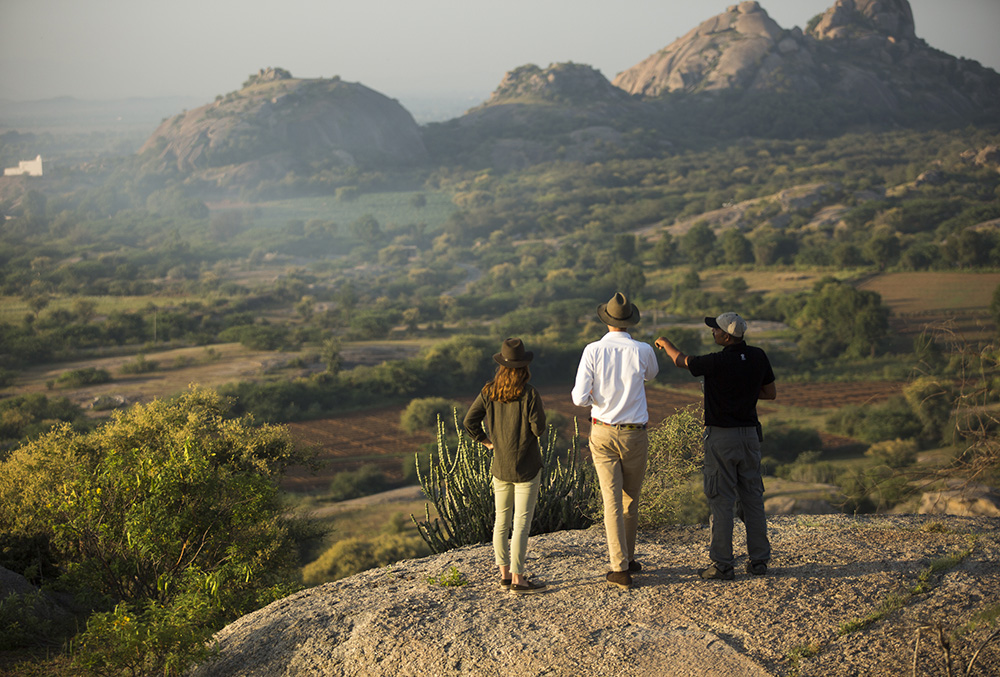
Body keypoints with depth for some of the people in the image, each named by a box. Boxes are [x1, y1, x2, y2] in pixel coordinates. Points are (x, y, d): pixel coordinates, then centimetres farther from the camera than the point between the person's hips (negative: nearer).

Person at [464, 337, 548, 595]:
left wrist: (485, 441, 8)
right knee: (521, 522, -1)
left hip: (499, 467, 5)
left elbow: (469, 422, -5)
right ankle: (517, 579, 1)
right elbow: (538, 428, -16)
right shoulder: (529, 394, -16)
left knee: (502, 521, 15)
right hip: (526, 467, -5)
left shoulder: (488, 393, -2)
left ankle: (505, 573, 23)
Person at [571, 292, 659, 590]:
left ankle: (620, 569, -4)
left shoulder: (593, 350, -11)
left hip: (603, 434, 0)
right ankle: (627, 558, 30)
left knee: (612, 501, 0)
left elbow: (579, 398, -15)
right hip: (634, 435, 1)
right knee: (631, 498, 18)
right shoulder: (643, 351, -8)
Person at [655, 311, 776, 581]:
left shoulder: (718, 362, -17)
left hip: (721, 436, -6)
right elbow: (770, 393, 11)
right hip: (750, 434, 6)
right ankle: (759, 560, 15)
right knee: (753, 498, 11)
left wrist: (665, 343, 21)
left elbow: (681, 361, 0)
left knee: (721, 501, -1)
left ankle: (722, 565, 1)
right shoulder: (758, 357, 0)